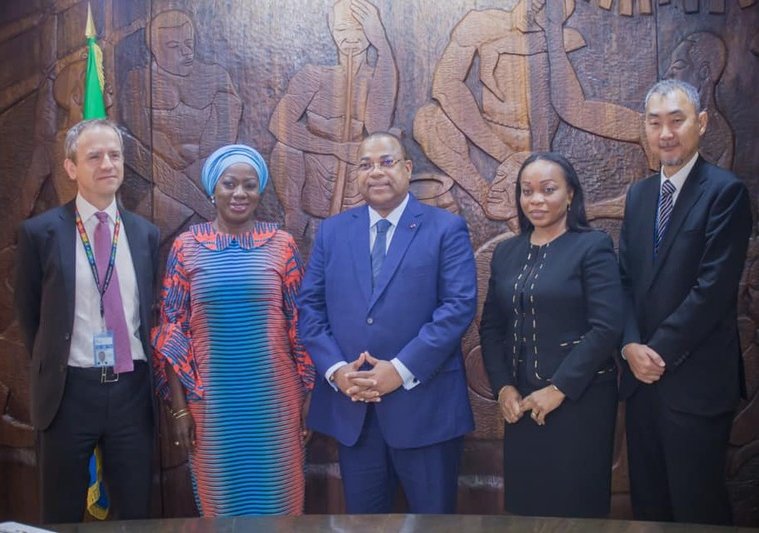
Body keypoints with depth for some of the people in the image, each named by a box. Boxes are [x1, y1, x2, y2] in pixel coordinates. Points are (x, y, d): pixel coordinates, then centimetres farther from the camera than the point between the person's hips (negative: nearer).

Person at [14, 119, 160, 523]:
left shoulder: (146, 234, 5)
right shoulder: (41, 232, -4)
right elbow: (28, 314, 5)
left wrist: (145, 377, 11)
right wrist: (51, 371, 9)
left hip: (132, 389, 3)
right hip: (70, 391, -2)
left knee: (136, 514, 13)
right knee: (62, 519, 12)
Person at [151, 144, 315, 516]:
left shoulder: (281, 244, -1)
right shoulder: (186, 246, -1)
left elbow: (300, 323, 3)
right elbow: (172, 329, 0)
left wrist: (307, 395, 2)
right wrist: (179, 407, -2)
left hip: (273, 399, 0)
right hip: (214, 401, 0)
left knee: (276, 498, 11)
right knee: (221, 500, 14)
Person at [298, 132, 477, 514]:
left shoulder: (446, 229, -1)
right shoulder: (332, 231, 10)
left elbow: (459, 306, -10)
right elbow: (310, 306, 6)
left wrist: (402, 370, -17)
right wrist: (335, 369, -9)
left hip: (424, 403, -3)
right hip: (350, 404, 3)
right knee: (361, 515, 16)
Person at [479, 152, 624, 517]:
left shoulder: (593, 246, -6)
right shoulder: (506, 253, 10)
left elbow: (607, 327, -15)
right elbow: (491, 327, 10)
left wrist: (559, 389, -16)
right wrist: (502, 387, -3)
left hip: (579, 399, -5)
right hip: (520, 402, 5)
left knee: (574, 504, 5)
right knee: (523, 501, 12)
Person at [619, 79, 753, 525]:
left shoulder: (726, 191, -9)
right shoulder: (639, 194, 12)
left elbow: (714, 288, -16)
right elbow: (625, 279, 9)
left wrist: (660, 351, -12)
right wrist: (631, 346, -5)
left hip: (697, 380, -6)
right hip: (643, 374, 6)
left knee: (696, 507, 6)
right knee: (647, 501, 15)